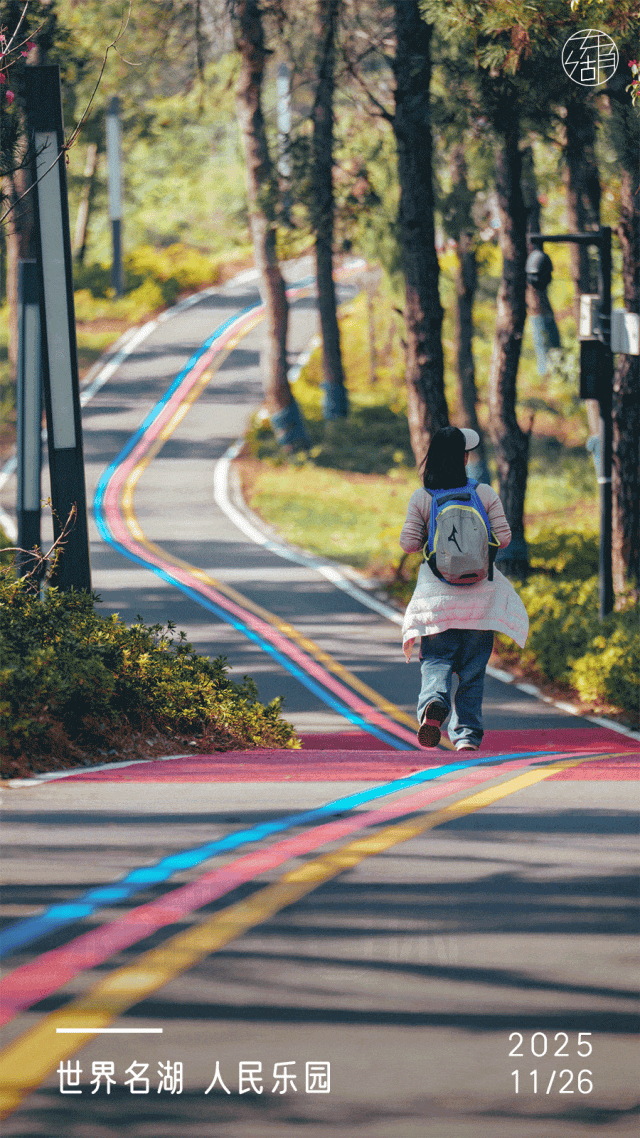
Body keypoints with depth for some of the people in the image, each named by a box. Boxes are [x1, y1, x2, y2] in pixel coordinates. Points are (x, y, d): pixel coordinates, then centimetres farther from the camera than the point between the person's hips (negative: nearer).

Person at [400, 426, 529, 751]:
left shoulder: (421, 499, -5)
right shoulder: (485, 494, -5)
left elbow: (409, 544, -5)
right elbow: (503, 538, -3)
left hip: (436, 590, -1)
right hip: (479, 590, 1)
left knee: (436, 659, 5)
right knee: (473, 667, 10)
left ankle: (433, 702, -26)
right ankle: (467, 734, 6)